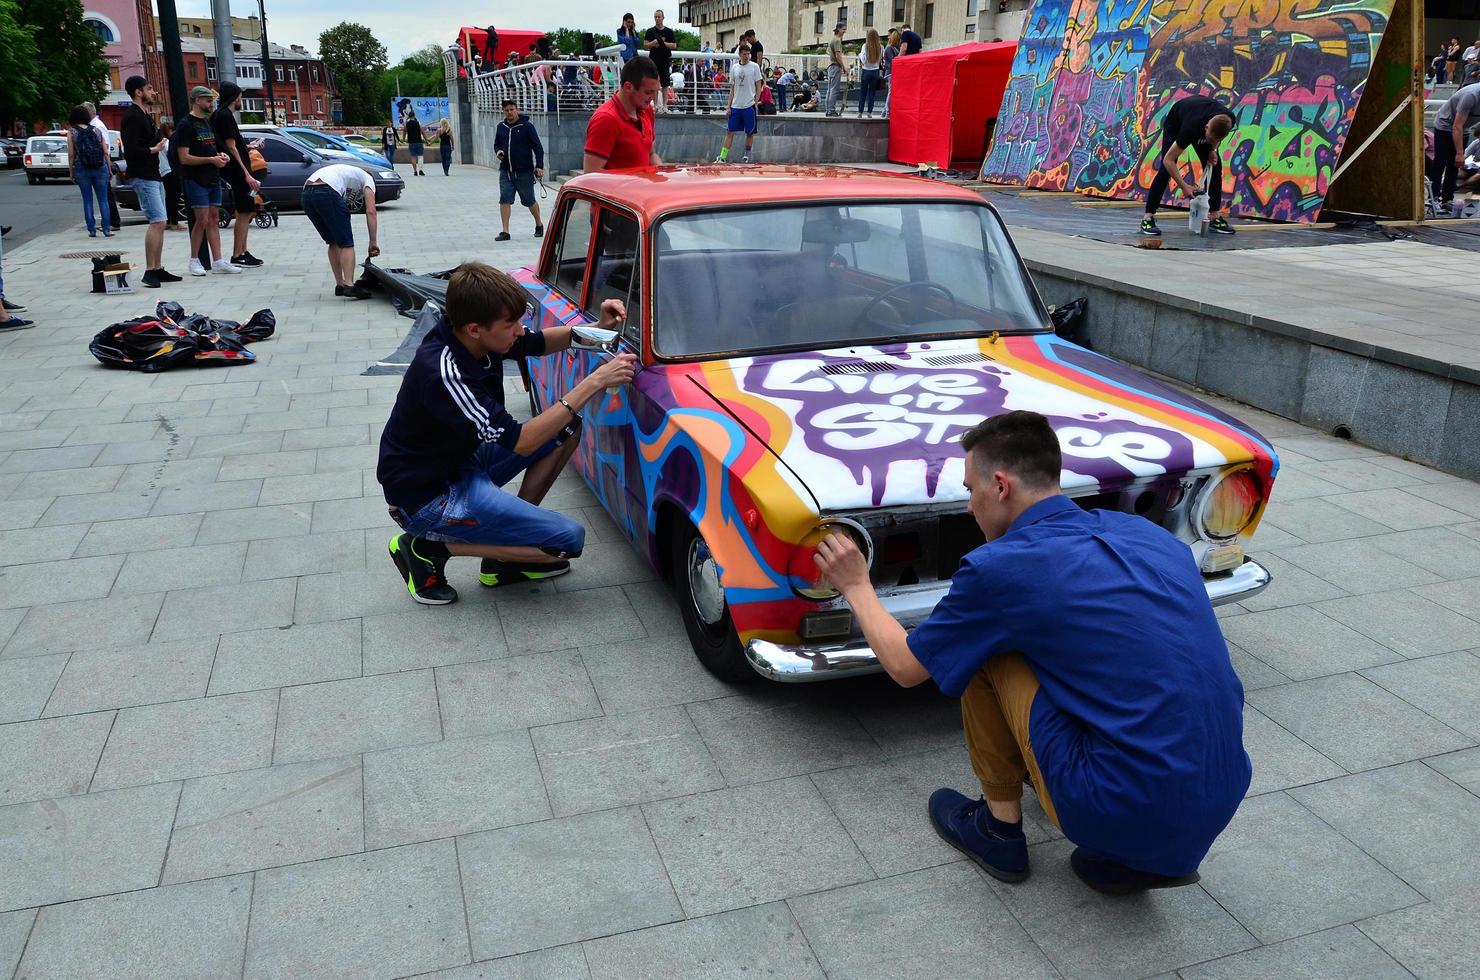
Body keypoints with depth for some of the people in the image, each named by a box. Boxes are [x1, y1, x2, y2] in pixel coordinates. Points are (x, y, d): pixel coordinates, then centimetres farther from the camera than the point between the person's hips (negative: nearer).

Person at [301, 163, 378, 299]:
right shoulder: (368, 179, 23)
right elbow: (371, 212, 6)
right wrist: (373, 242, 6)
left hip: (306, 195, 7)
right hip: (327, 193, -7)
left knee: (333, 243, 19)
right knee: (346, 244, -1)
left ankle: (340, 285, 19)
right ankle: (349, 285, -13)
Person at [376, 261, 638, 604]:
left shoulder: (469, 336, -6)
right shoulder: (442, 373, -31)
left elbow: (539, 342, 13)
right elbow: (521, 441, -29)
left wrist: (597, 327, -5)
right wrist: (593, 383, -30)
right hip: (427, 498, -10)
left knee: (567, 427, 7)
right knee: (569, 538, -14)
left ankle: (506, 557, 8)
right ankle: (429, 547, -4)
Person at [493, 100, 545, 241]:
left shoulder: (527, 126, -5)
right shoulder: (500, 127, 8)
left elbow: (538, 147, -6)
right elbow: (496, 144, 21)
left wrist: (539, 166, -16)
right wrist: (498, 151, -3)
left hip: (524, 171, -3)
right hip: (505, 171, 3)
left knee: (529, 201, 8)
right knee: (504, 200, -7)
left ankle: (539, 224, 32)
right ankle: (505, 232, -5)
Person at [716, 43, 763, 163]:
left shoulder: (754, 67, 0)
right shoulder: (734, 67, 9)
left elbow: (759, 87, 1)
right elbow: (732, 89, 11)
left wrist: (756, 102, -7)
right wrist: (728, 106, 6)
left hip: (749, 105, -3)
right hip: (735, 106, 3)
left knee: (750, 132, 4)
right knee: (730, 131, 0)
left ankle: (747, 155, 15)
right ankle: (723, 156, 0)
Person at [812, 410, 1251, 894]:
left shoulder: (999, 569, -10)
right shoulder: (1150, 533, 8)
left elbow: (905, 666, 6)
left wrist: (857, 586, 23)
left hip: (1123, 814, -7)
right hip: (1221, 806, 7)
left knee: (982, 650, 5)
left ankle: (999, 829, 20)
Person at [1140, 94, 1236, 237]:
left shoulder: (1228, 120, -31)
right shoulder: (1191, 128, -44)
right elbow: (1168, 160, -37)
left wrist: (1213, 149, -17)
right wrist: (1184, 186, -38)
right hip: (1175, 122, -5)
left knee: (1215, 166, -7)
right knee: (1165, 169, -21)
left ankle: (1215, 217, -1)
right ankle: (1148, 218, -20)